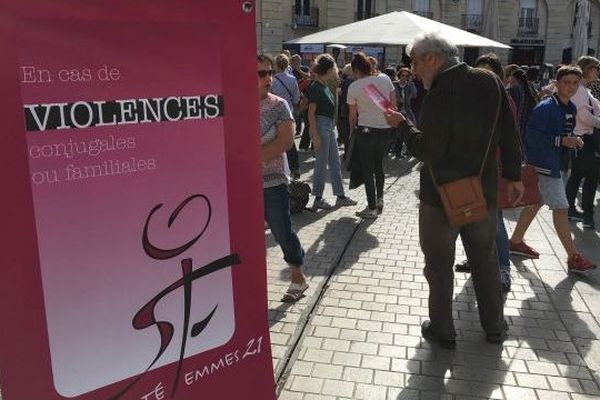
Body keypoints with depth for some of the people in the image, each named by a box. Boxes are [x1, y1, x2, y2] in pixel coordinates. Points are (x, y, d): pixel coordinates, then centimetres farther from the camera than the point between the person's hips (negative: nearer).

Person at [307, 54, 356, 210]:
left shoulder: (325, 86, 13)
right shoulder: (315, 87, -14)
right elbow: (311, 113, -17)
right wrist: (315, 135, -21)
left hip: (329, 126, 10)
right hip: (320, 126, -10)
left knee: (335, 162, 13)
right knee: (321, 164, -1)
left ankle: (340, 196, 21)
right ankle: (318, 199, 10)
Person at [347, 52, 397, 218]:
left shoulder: (353, 87, -9)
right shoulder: (385, 78, -1)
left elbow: (353, 115, -1)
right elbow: (394, 105, 3)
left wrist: (352, 131, 15)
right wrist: (390, 121, 16)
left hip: (366, 130, -4)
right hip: (386, 129, 4)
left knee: (367, 169, 6)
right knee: (379, 165, 21)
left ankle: (372, 208, 9)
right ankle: (379, 200, 28)